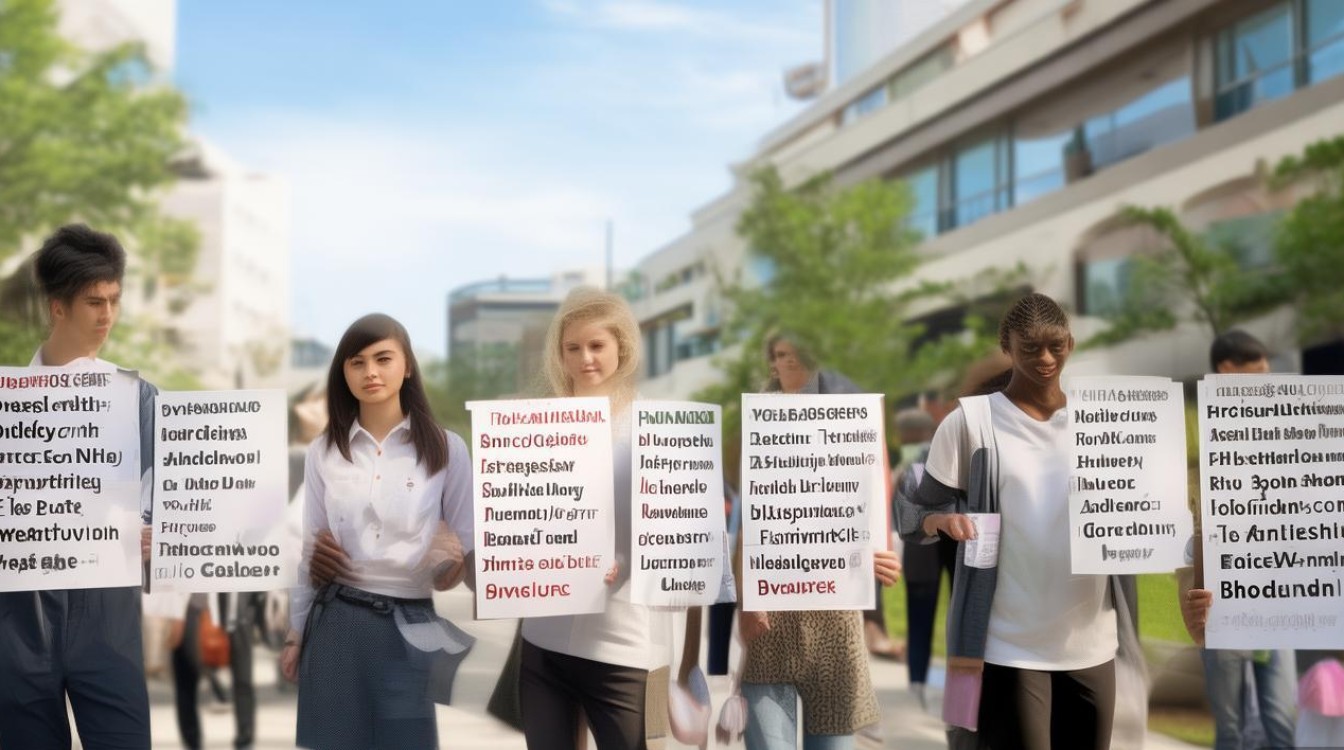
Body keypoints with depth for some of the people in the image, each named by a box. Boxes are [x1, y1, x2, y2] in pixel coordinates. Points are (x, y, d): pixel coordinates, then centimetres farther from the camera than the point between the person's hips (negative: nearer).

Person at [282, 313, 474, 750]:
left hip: (410, 627, -2)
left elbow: (468, 545, 2)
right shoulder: (323, 451, 6)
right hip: (336, 623, 2)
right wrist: (296, 632, 12)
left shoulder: (446, 449, -2)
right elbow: (310, 547, 10)